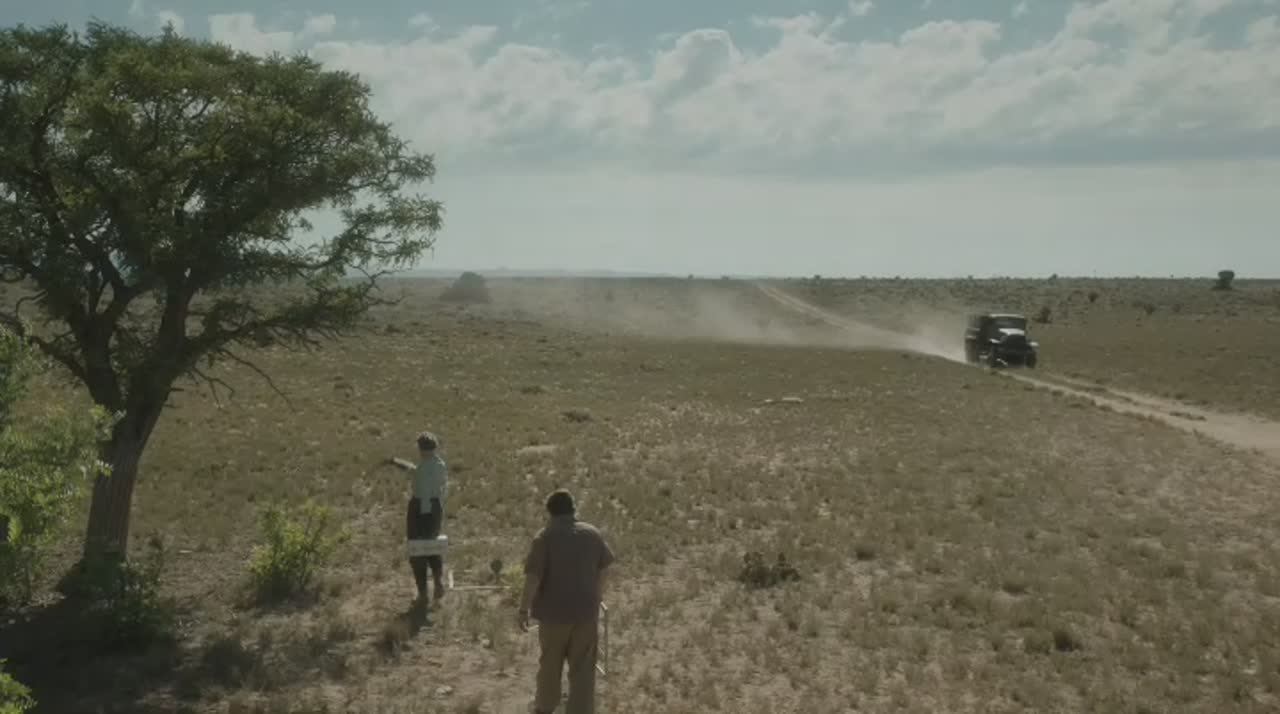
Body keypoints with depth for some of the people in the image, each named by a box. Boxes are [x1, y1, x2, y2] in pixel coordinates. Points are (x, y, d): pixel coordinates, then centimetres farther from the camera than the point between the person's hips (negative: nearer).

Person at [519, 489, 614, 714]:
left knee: (550, 663, 19)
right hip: (586, 610, 2)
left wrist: (524, 609, -6)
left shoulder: (544, 537, -13)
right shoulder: (593, 533, 0)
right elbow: (603, 569, 10)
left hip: (554, 611, -2)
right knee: (583, 668, 9)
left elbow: (533, 578, -16)